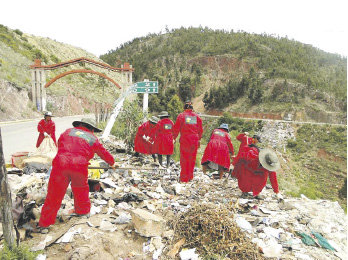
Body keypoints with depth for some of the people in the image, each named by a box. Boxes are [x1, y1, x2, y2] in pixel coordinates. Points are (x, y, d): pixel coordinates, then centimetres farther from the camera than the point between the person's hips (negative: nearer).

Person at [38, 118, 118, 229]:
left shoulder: (68, 131, 20)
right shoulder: (93, 139, 16)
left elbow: (59, 145, 29)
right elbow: (104, 153, 26)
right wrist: (112, 163, 43)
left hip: (60, 163, 1)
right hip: (79, 166, 0)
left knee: (54, 193, 9)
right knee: (81, 189, 24)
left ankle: (45, 222, 17)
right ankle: (82, 210, 40)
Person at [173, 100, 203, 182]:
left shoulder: (181, 115, -3)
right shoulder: (197, 116, 7)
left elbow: (176, 129, -3)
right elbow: (200, 130, 12)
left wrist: (174, 138, 10)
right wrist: (199, 139, 23)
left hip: (184, 140, -3)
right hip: (195, 140, 3)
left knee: (184, 159, 5)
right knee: (192, 159, 13)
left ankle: (184, 178, 9)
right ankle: (190, 177, 24)